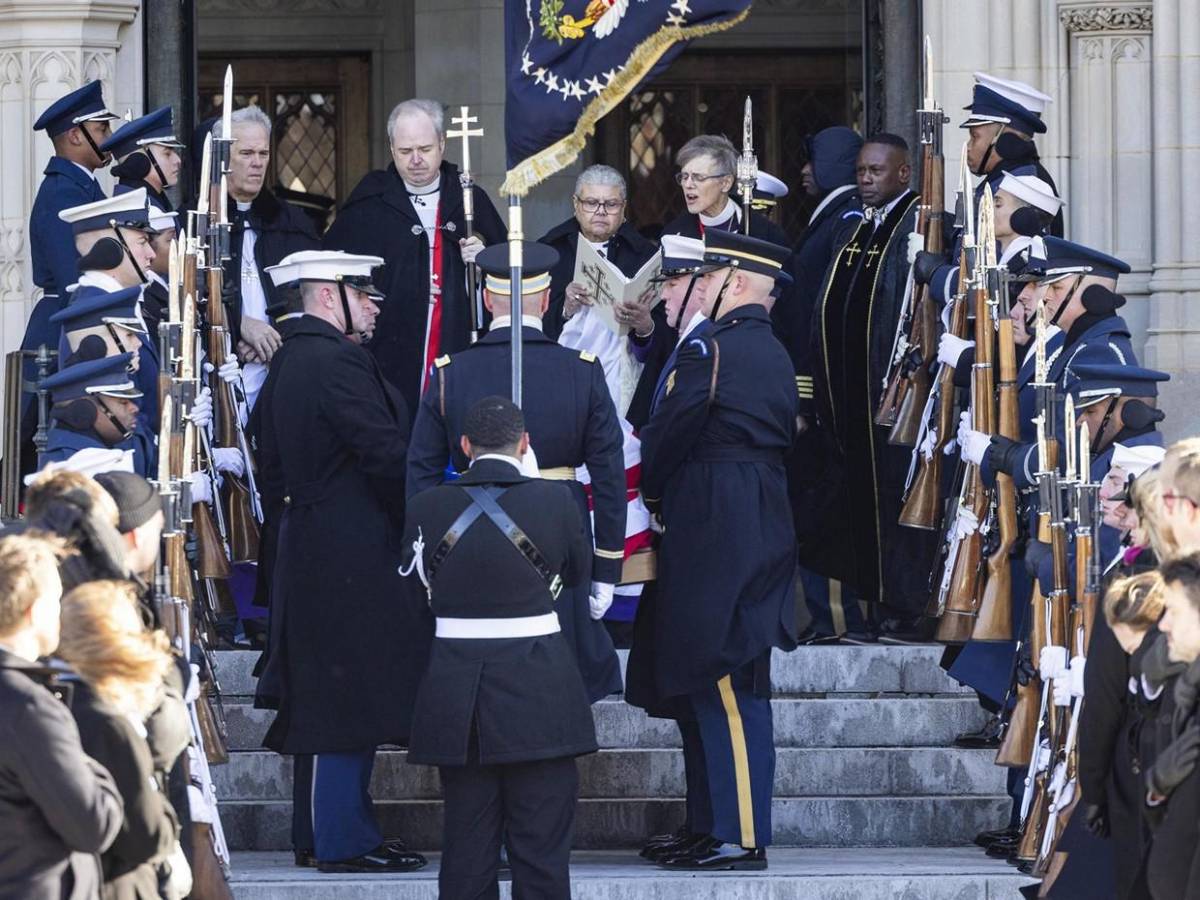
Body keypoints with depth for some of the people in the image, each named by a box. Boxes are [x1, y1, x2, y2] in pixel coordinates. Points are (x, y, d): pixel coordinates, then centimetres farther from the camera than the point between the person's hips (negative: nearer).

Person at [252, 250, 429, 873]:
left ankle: (321, 832, 20)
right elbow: (388, 452, -22)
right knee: (351, 698, -6)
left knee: (326, 698, 14)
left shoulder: (287, 362, 13)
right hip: (351, 554, -10)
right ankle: (344, 839, -5)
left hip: (309, 540, 10)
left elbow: (273, 450, 21)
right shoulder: (337, 364, -18)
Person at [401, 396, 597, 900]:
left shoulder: (426, 508, -2)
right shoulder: (555, 502, -6)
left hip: (454, 688, 2)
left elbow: (422, 587, 9)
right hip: (537, 688, -2)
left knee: (467, 845, 8)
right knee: (541, 847, 2)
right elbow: (580, 573, 9)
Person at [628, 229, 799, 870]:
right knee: (738, 686, 13)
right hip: (764, 524, 10)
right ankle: (725, 826, 18)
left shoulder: (709, 349, -13)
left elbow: (666, 437, -11)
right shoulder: (775, 355, 15)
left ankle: (741, 839, -8)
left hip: (713, 530, -10)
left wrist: (648, 493, 8)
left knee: (721, 687, -7)